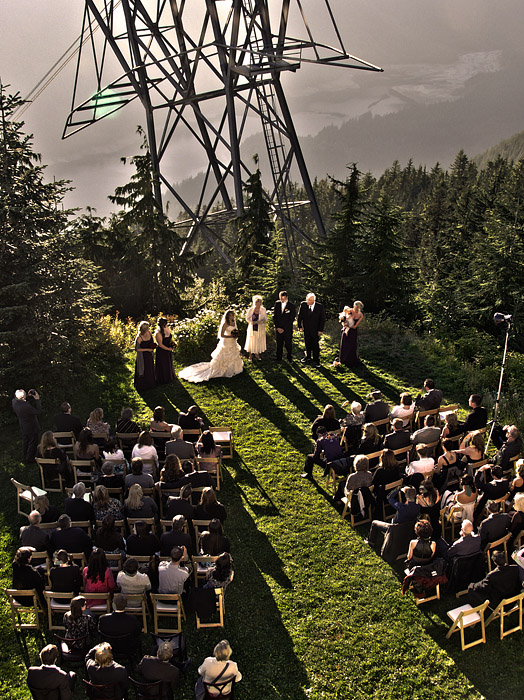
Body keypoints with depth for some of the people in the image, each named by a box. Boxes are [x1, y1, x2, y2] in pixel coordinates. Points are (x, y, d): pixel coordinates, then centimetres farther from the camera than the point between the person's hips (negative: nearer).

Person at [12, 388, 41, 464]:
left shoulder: (14, 401, -18)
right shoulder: (26, 407, -40)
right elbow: (38, 412, -27)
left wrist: (28, 396, -6)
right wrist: (37, 399, -26)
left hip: (23, 427, 7)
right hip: (31, 428, -7)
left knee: (25, 442, 27)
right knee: (33, 443, 16)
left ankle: (24, 458, 45)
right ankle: (29, 460, 31)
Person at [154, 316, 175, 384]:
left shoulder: (167, 329, -5)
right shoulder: (158, 333, -27)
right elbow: (160, 345, -22)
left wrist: (172, 342, -6)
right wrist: (168, 349, -16)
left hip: (169, 351, 8)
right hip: (162, 351, -8)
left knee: (169, 364, 25)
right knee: (163, 366, 9)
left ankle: (170, 377, 46)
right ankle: (163, 380, 28)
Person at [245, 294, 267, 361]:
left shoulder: (263, 310, -6)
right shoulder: (250, 310, -7)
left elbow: (265, 319, -1)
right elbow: (247, 318, 1)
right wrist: (252, 322, -17)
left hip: (260, 329, 1)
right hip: (252, 328, -1)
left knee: (259, 341, 8)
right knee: (251, 341, 6)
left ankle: (257, 354, 28)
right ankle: (250, 355, 22)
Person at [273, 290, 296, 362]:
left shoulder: (291, 305, -8)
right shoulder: (277, 304, 3)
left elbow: (292, 319, -8)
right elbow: (274, 316, 5)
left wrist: (284, 329, -11)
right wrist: (277, 327, -4)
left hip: (287, 329, -3)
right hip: (278, 328, 3)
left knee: (288, 344, 4)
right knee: (279, 343, 8)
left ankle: (289, 358, 20)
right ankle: (279, 358, 21)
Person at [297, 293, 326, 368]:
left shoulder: (320, 306, -13)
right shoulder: (303, 304, -8)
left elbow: (322, 319, -7)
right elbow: (299, 316, 2)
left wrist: (321, 330, -9)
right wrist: (300, 326, -1)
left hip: (315, 329, -2)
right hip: (306, 328, 3)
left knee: (315, 344, 1)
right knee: (307, 343, 15)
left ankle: (316, 360, 11)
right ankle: (307, 356, 34)